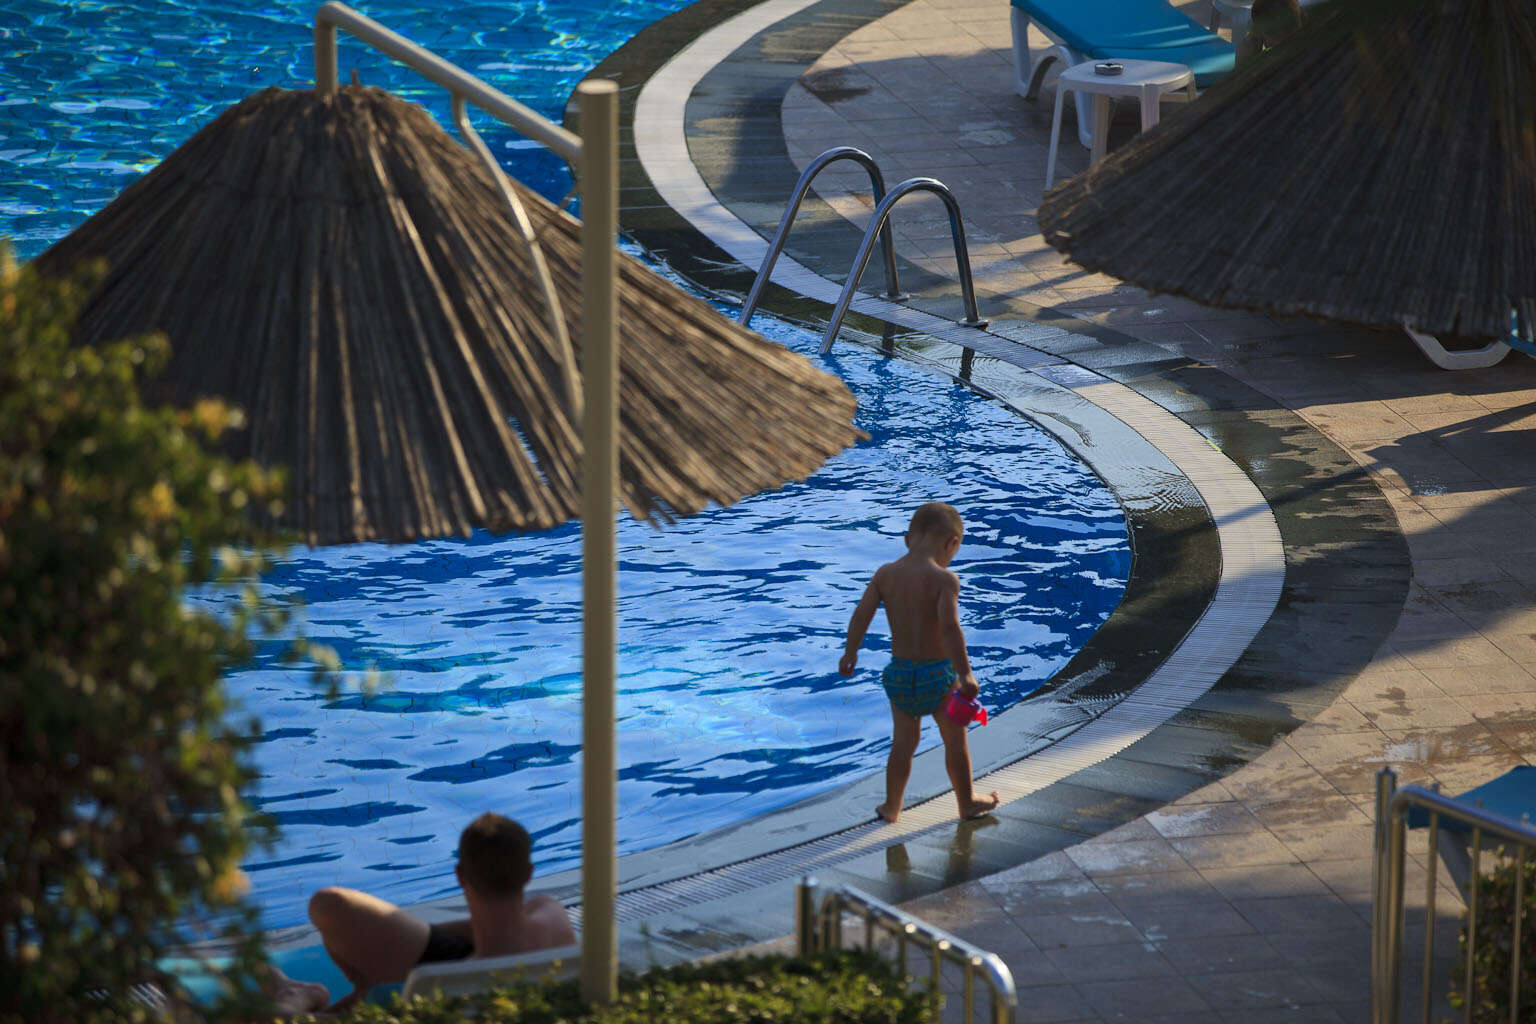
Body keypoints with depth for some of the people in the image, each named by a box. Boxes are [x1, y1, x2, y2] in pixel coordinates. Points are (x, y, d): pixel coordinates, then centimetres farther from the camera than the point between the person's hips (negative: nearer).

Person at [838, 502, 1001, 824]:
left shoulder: (885, 574, -3)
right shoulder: (944, 579, -19)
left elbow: (861, 615, -5)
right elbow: (949, 626, -29)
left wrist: (850, 653, 9)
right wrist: (965, 674, -27)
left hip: (900, 673, 4)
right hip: (937, 673, -4)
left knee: (903, 742, 21)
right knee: (955, 740, 17)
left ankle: (891, 807, 29)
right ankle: (968, 803, 32)